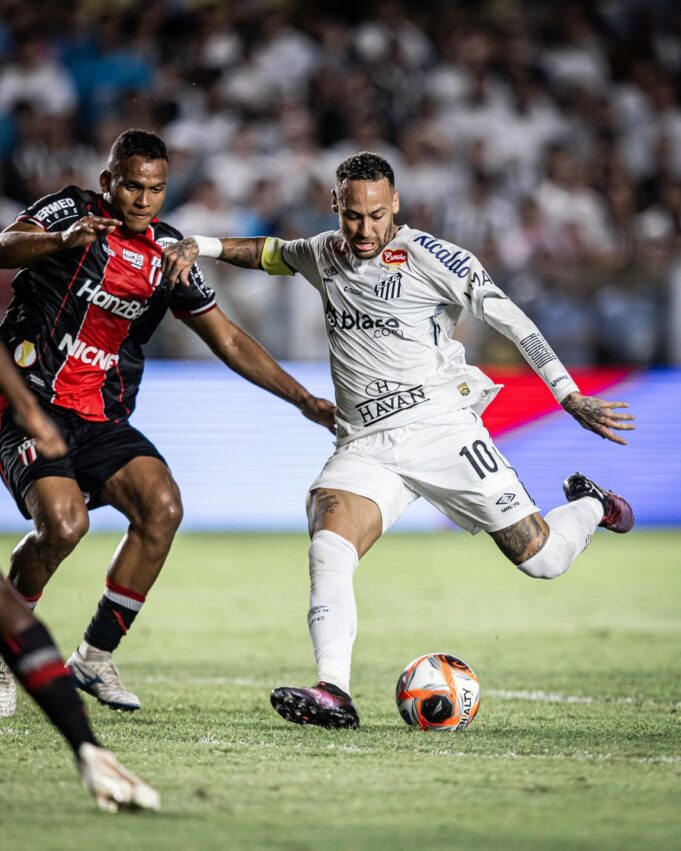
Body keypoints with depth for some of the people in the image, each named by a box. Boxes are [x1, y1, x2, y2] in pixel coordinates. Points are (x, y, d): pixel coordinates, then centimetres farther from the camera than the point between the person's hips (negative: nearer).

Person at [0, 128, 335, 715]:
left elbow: (229, 341, 15)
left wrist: (304, 400, 9)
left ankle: (96, 657, -4)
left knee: (163, 507, -18)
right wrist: (63, 240, -43)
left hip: (101, 420, 5)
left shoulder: (167, 253, 9)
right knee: (63, 522, -26)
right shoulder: (71, 209, -4)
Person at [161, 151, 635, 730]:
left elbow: (512, 321, -5)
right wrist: (200, 246, 14)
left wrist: (570, 396, -8)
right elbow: (270, 252, 30)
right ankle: (334, 693, -34)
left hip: (441, 428, -3)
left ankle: (589, 507, 36)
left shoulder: (429, 258, -8)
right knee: (329, 549, -26)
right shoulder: (323, 256, 8)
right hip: (365, 445, 3)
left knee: (542, 559, 1)